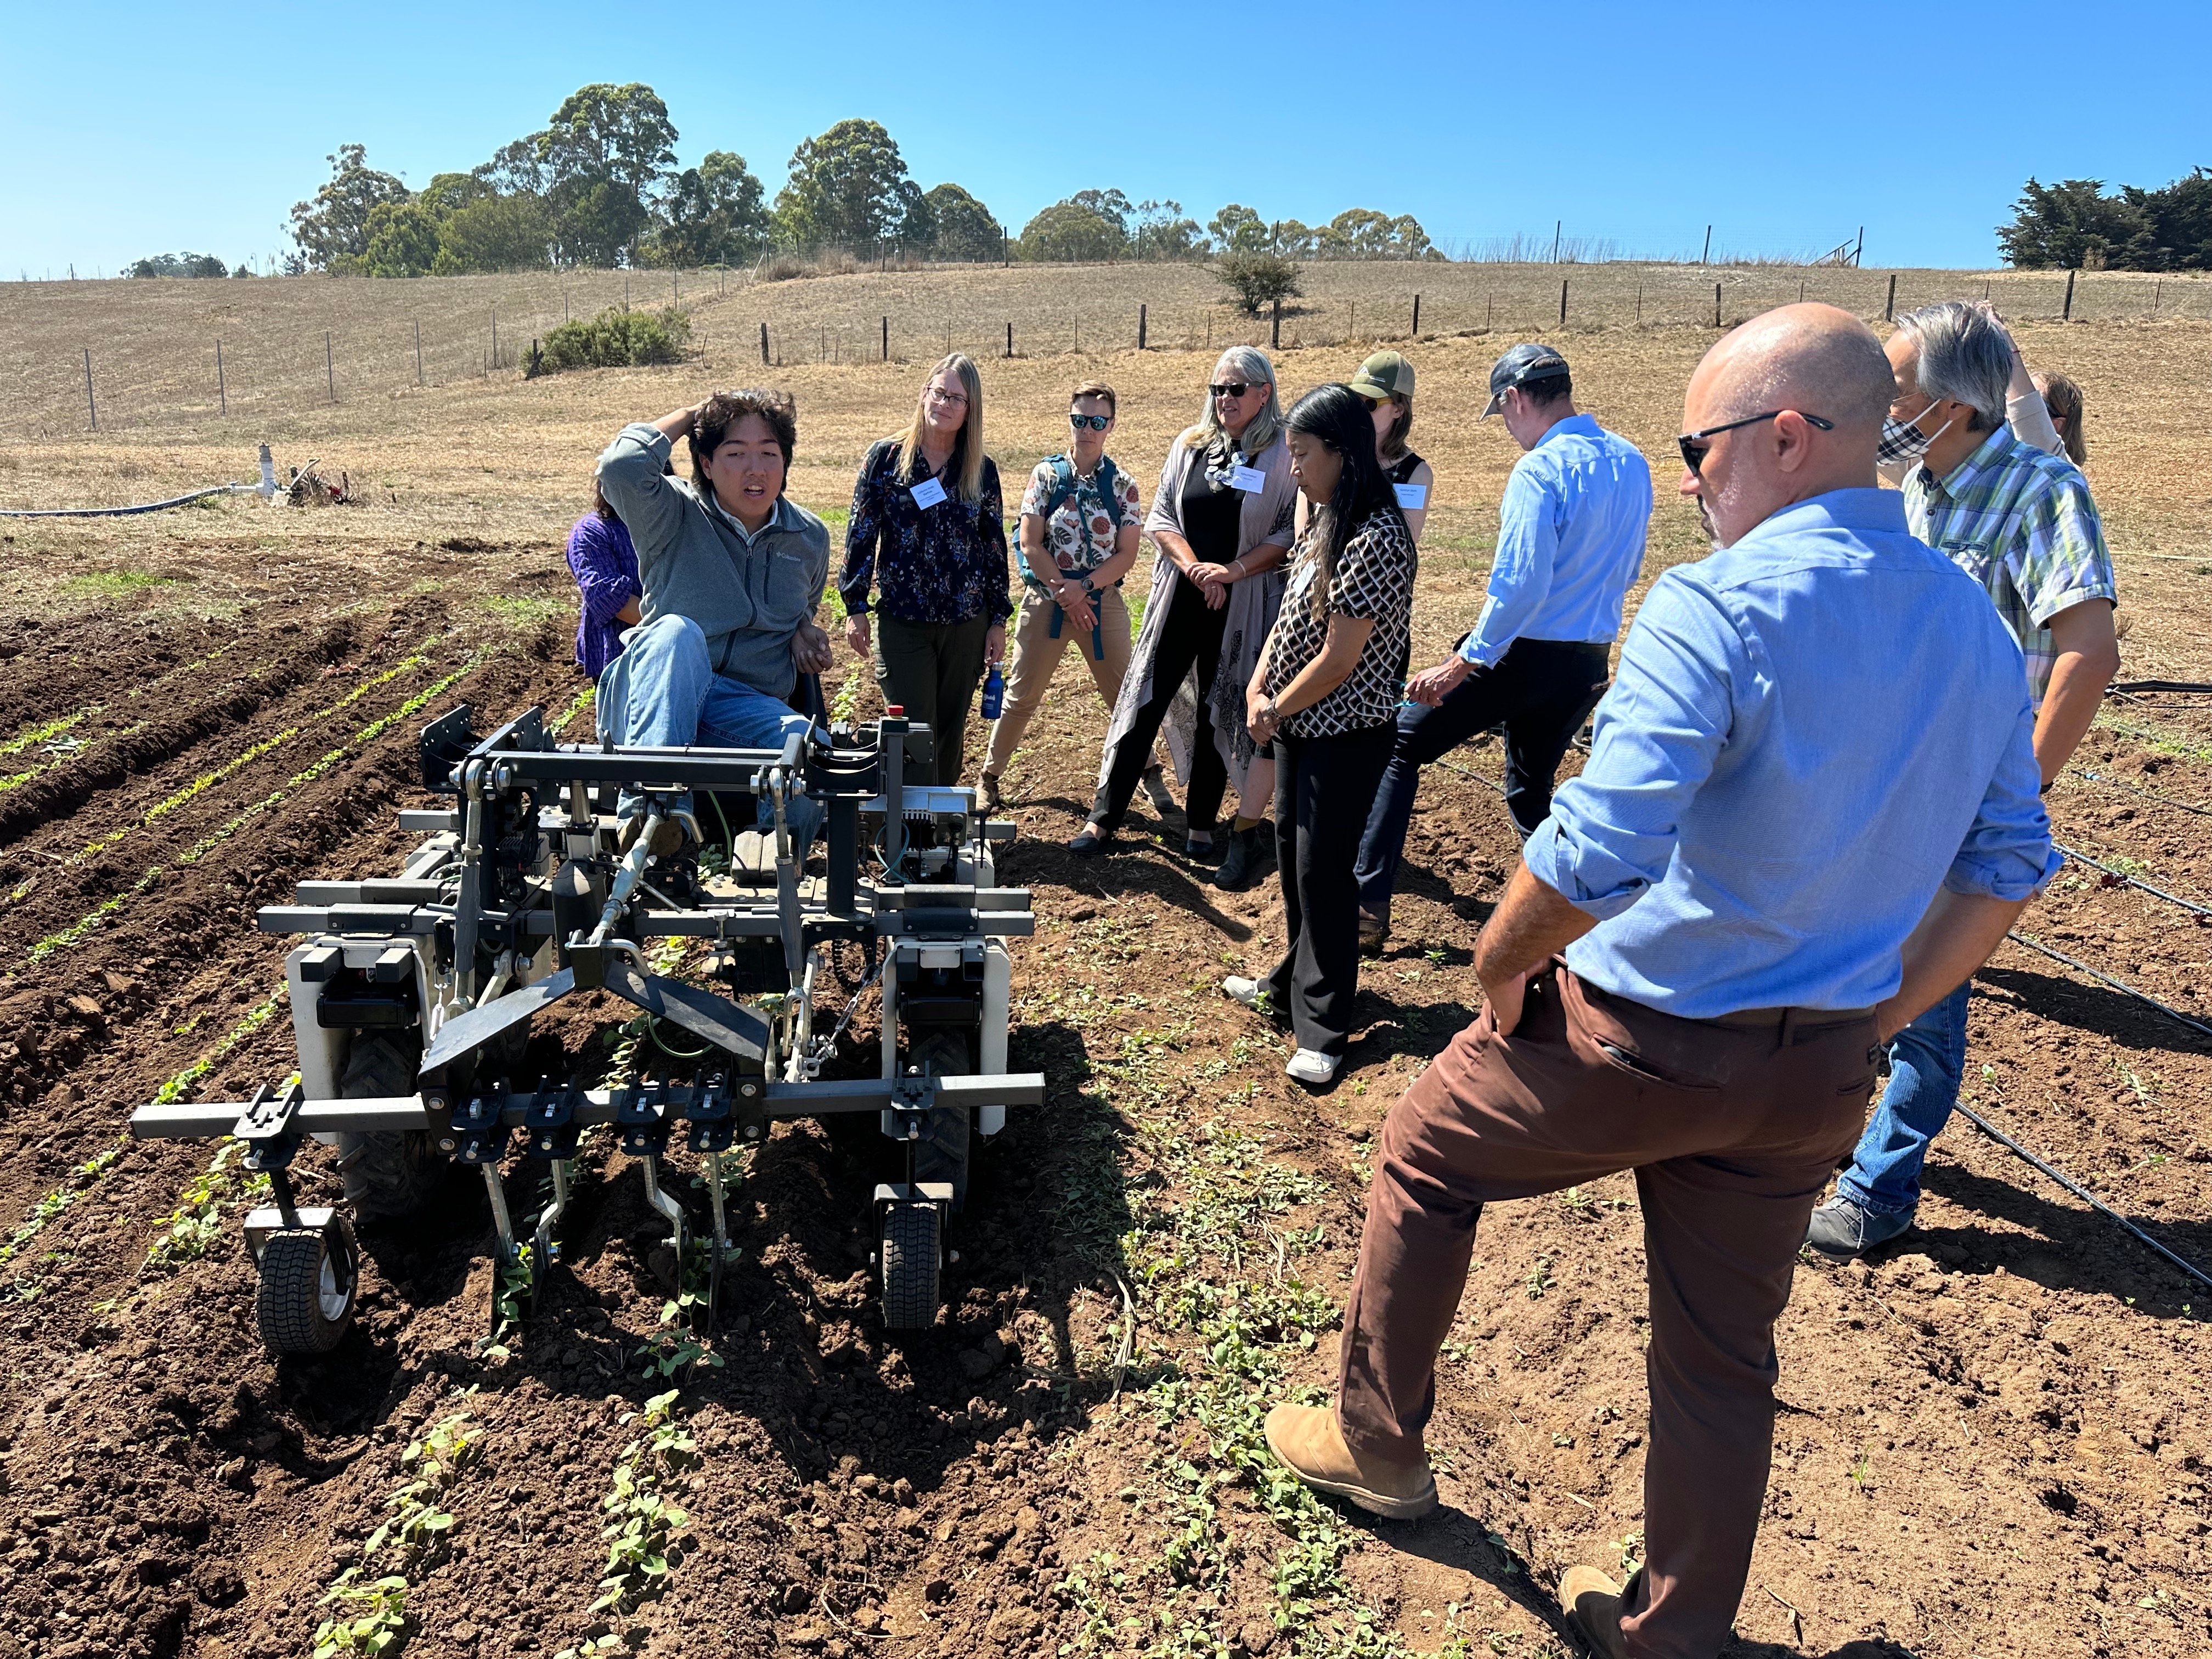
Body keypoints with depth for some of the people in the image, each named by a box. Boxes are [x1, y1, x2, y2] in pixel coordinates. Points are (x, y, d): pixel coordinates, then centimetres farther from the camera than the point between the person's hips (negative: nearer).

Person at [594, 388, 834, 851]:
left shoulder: (810, 538, 13)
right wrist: (688, 416, -5)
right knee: (677, 631, -38)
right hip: (657, 696, -2)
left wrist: (804, 631, 8)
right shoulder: (676, 515, -1)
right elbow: (621, 467, -24)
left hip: (745, 711, 2)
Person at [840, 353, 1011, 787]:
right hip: (902, 622, -2)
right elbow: (860, 535, 1)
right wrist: (855, 607, -3)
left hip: (967, 624, 2)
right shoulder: (886, 458, -1)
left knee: (951, 733, 11)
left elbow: (995, 546, 8)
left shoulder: (983, 471, 4)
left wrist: (998, 620, 6)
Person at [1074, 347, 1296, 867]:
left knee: (1220, 711, 7)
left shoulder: (1284, 455, -4)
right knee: (1144, 703, 1)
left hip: (1243, 605, -2)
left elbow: (1290, 533, -8)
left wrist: (1233, 570, -18)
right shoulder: (1189, 445, 7)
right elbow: (1160, 517, 4)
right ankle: (1104, 818, 8)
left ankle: (1201, 823, 20)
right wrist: (1195, 568, -12)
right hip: (1180, 596, 3)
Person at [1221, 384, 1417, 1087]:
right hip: (1297, 722, 9)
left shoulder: (1375, 536, -23)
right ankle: (1292, 983, 37)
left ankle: (1323, 1030, 10)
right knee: (1292, 855, 19)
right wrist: (1257, 690, -2)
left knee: (1321, 871, -3)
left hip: (1345, 732, -9)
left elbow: (1339, 658, -23)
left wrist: (1276, 711, -10)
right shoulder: (1323, 521, 7)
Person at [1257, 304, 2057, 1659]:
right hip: (1820, 1074, 7)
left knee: (1424, 1159, 20)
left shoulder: (1717, 607, -23)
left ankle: (1379, 1441, 36)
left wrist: (1500, 964, -13)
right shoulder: (1974, 625, 3)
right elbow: (2009, 863, 9)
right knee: (1727, 1352, 20)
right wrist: (1879, 1015, 13)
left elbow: (1598, 852, -31)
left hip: (1638, 1037, -6)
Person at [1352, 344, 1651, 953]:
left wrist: (1465, 664, -20)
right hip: (1589, 663, 7)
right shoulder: (1633, 464, 6)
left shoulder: (1541, 470, -18)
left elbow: (1521, 584, -26)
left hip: (1522, 652, -7)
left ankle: (1369, 906, 1)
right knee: (1531, 789, 25)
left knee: (1400, 745, 5)